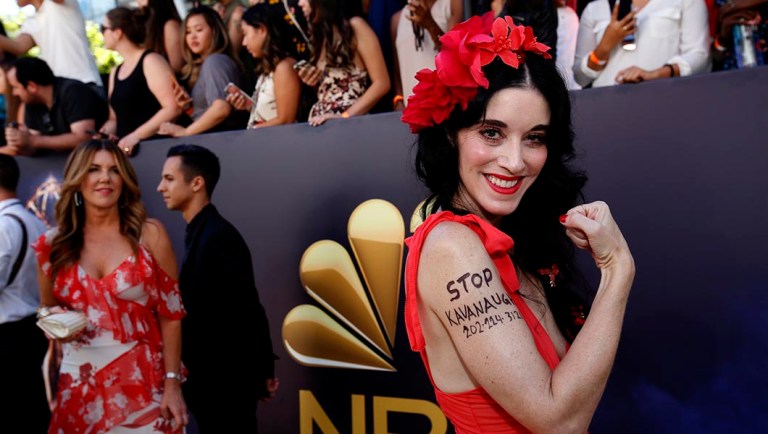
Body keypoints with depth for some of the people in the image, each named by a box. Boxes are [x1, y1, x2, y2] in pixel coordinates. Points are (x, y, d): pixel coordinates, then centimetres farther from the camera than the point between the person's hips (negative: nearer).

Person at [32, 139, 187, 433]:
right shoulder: (54, 243, 2)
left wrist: (173, 383, -10)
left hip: (143, 381, -2)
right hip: (78, 384, 3)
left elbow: (171, 313, -6)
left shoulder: (149, 234, -6)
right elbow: (48, 310, 16)